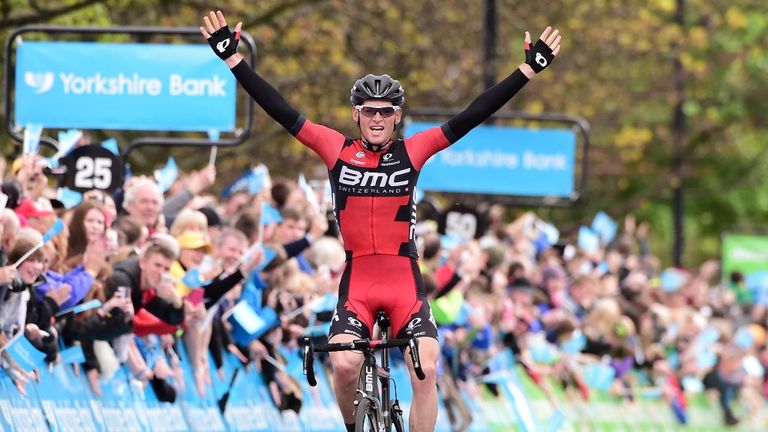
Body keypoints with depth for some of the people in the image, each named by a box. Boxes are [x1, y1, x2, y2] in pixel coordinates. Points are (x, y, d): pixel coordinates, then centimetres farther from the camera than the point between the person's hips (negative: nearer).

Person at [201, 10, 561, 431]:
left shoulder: (412, 151, 1)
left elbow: (472, 116, -1)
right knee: (344, 364, -19)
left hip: (406, 284, 0)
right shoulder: (337, 150, 1)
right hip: (357, 282, 0)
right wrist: (233, 58, -5)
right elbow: (280, 111, -1)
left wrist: (528, 69, -5)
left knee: (426, 372, -13)